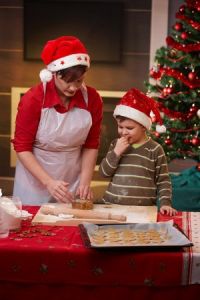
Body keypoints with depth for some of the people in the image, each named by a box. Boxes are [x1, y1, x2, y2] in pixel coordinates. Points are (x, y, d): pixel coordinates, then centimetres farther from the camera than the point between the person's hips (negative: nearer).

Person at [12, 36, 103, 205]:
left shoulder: (92, 99, -9)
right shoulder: (33, 99, -17)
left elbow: (91, 145, 1)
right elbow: (22, 147, -13)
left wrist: (85, 181, -10)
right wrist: (48, 182, -22)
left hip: (73, 182, 2)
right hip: (34, 183, -2)